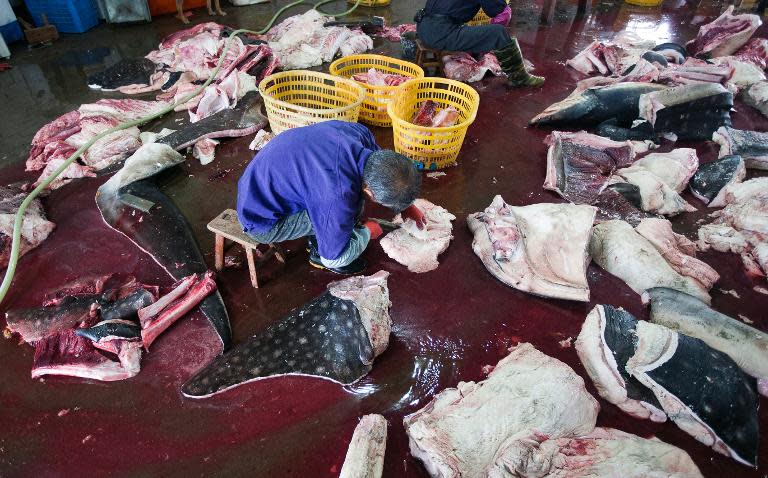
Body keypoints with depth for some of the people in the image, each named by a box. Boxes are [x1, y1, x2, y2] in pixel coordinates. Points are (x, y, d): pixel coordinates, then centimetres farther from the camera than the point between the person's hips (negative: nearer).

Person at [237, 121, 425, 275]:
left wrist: (407, 204, 9)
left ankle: (317, 238, 17)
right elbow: (334, 258, -20)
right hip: (262, 221, -7)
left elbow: (386, 168, 8)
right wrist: (367, 232, -5)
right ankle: (319, 253, 7)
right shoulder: (338, 195, -37)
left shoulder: (360, 132, -16)